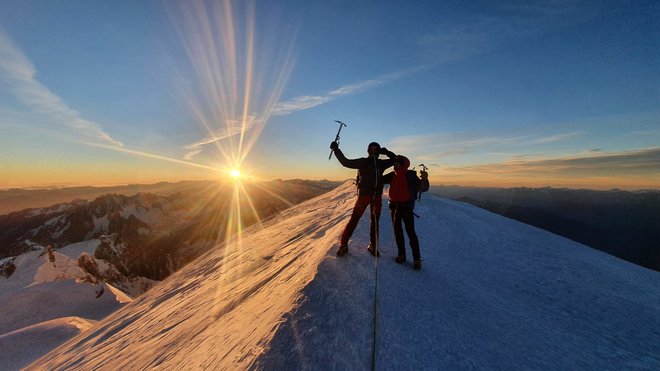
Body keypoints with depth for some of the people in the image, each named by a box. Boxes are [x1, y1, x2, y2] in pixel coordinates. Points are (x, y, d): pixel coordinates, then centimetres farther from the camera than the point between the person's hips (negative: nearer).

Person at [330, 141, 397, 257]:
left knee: (375, 221, 11)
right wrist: (337, 150, -9)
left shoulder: (381, 163, 12)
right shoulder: (362, 162, 1)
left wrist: (386, 151, 6)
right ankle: (343, 244, 2)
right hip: (364, 194, -4)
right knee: (354, 219, -6)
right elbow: (346, 162, -5)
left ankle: (373, 246, 24)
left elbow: (394, 159, 22)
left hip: (377, 196, 4)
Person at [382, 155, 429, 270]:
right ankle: (401, 254, 24)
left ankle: (417, 259, 5)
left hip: (406, 206, -5)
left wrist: (424, 179, -39)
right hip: (394, 206, 5)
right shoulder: (392, 175, 2)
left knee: (410, 232, -6)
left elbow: (423, 187, -18)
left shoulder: (410, 175, -11)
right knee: (397, 230, 11)